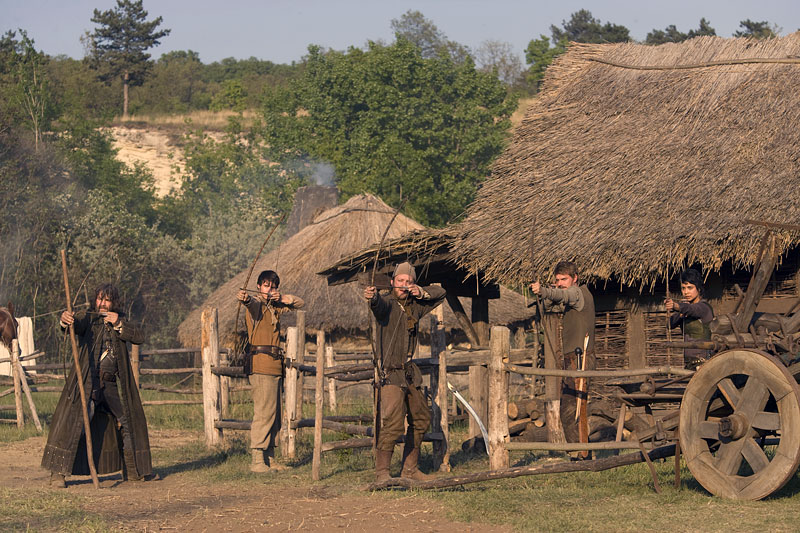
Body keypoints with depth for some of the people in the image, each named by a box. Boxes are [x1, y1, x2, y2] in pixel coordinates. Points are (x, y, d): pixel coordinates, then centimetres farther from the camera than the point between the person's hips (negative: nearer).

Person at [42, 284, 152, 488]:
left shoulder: (119, 320, 12)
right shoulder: (87, 318, -1)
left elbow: (139, 337, -1)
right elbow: (76, 324, -23)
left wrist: (119, 324, -15)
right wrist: (66, 320, -46)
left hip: (113, 384, 5)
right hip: (87, 381, -5)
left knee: (130, 422, 13)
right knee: (71, 420, -16)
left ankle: (132, 470, 30)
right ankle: (58, 472, -15)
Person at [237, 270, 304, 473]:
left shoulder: (274, 307, 19)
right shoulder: (256, 304, -5)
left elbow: (300, 303, 27)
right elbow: (251, 303, -28)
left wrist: (282, 298, 6)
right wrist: (244, 298, -53)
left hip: (274, 365, 9)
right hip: (260, 364, -9)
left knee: (274, 414, 10)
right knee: (264, 411, -15)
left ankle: (269, 458, 15)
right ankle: (256, 460, -16)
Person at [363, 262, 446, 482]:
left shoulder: (414, 306, 11)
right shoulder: (388, 303, -10)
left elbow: (440, 293, 22)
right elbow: (379, 305, -33)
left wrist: (422, 292, 1)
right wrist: (372, 297, -57)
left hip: (409, 372, 8)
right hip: (389, 373, -8)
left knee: (421, 420, 15)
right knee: (393, 421, -20)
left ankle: (410, 468, 26)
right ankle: (381, 472, -15)